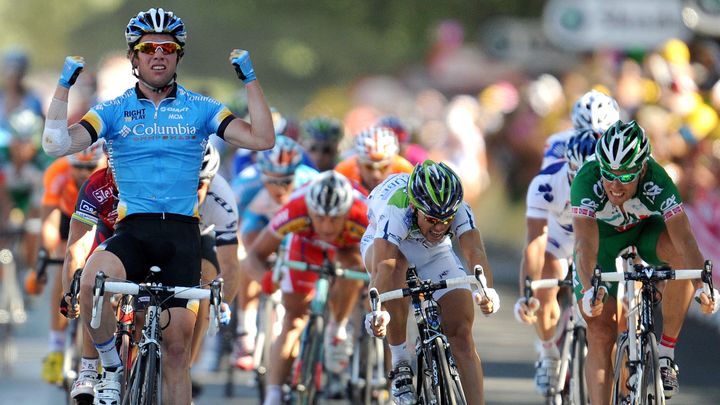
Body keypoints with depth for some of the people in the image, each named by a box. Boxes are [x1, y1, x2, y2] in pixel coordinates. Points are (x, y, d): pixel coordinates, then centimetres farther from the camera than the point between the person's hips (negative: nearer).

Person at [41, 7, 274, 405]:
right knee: (93, 281, -33)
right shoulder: (114, 111, 6)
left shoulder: (200, 108, 8)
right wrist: (64, 84, -11)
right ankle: (110, 367, -11)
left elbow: (261, 140, -2)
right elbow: (57, 144, -6)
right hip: (132, 230, -1)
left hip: (182, 233, 1)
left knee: (177, 344, -4)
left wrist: (250, 79, -7)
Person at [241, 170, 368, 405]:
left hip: (347, 245, 0)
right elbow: (254, 256, -33)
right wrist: (265, 278, -54)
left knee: (353, 266, -33)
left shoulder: (363, 220, -44)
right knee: (294, 317, -7)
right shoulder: (295, 212, -41)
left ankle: (337, 328, -6)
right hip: (307, 241, 0)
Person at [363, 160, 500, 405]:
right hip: (383, 242, -2)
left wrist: (487, 290, -68)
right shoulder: (395, 211, -40)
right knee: (393, 265, -39)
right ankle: (399, 363, -28)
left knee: (462, 334, -14)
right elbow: (381, 265, -52)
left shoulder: (459, 210, -33)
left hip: (435, 253, 2)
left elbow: (475, 252, -48)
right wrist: (377, 310, -70)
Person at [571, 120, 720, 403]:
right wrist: (590, 290, -63)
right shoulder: (587, 181, -36)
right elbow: (586, 243, -46)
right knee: (601, 334, -14)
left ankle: (666, 350, -22)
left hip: (645, 230, 0)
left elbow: (684, 238, -42)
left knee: (680, 253, -34)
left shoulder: (656, 180, -34)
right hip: (602, 235, 0)